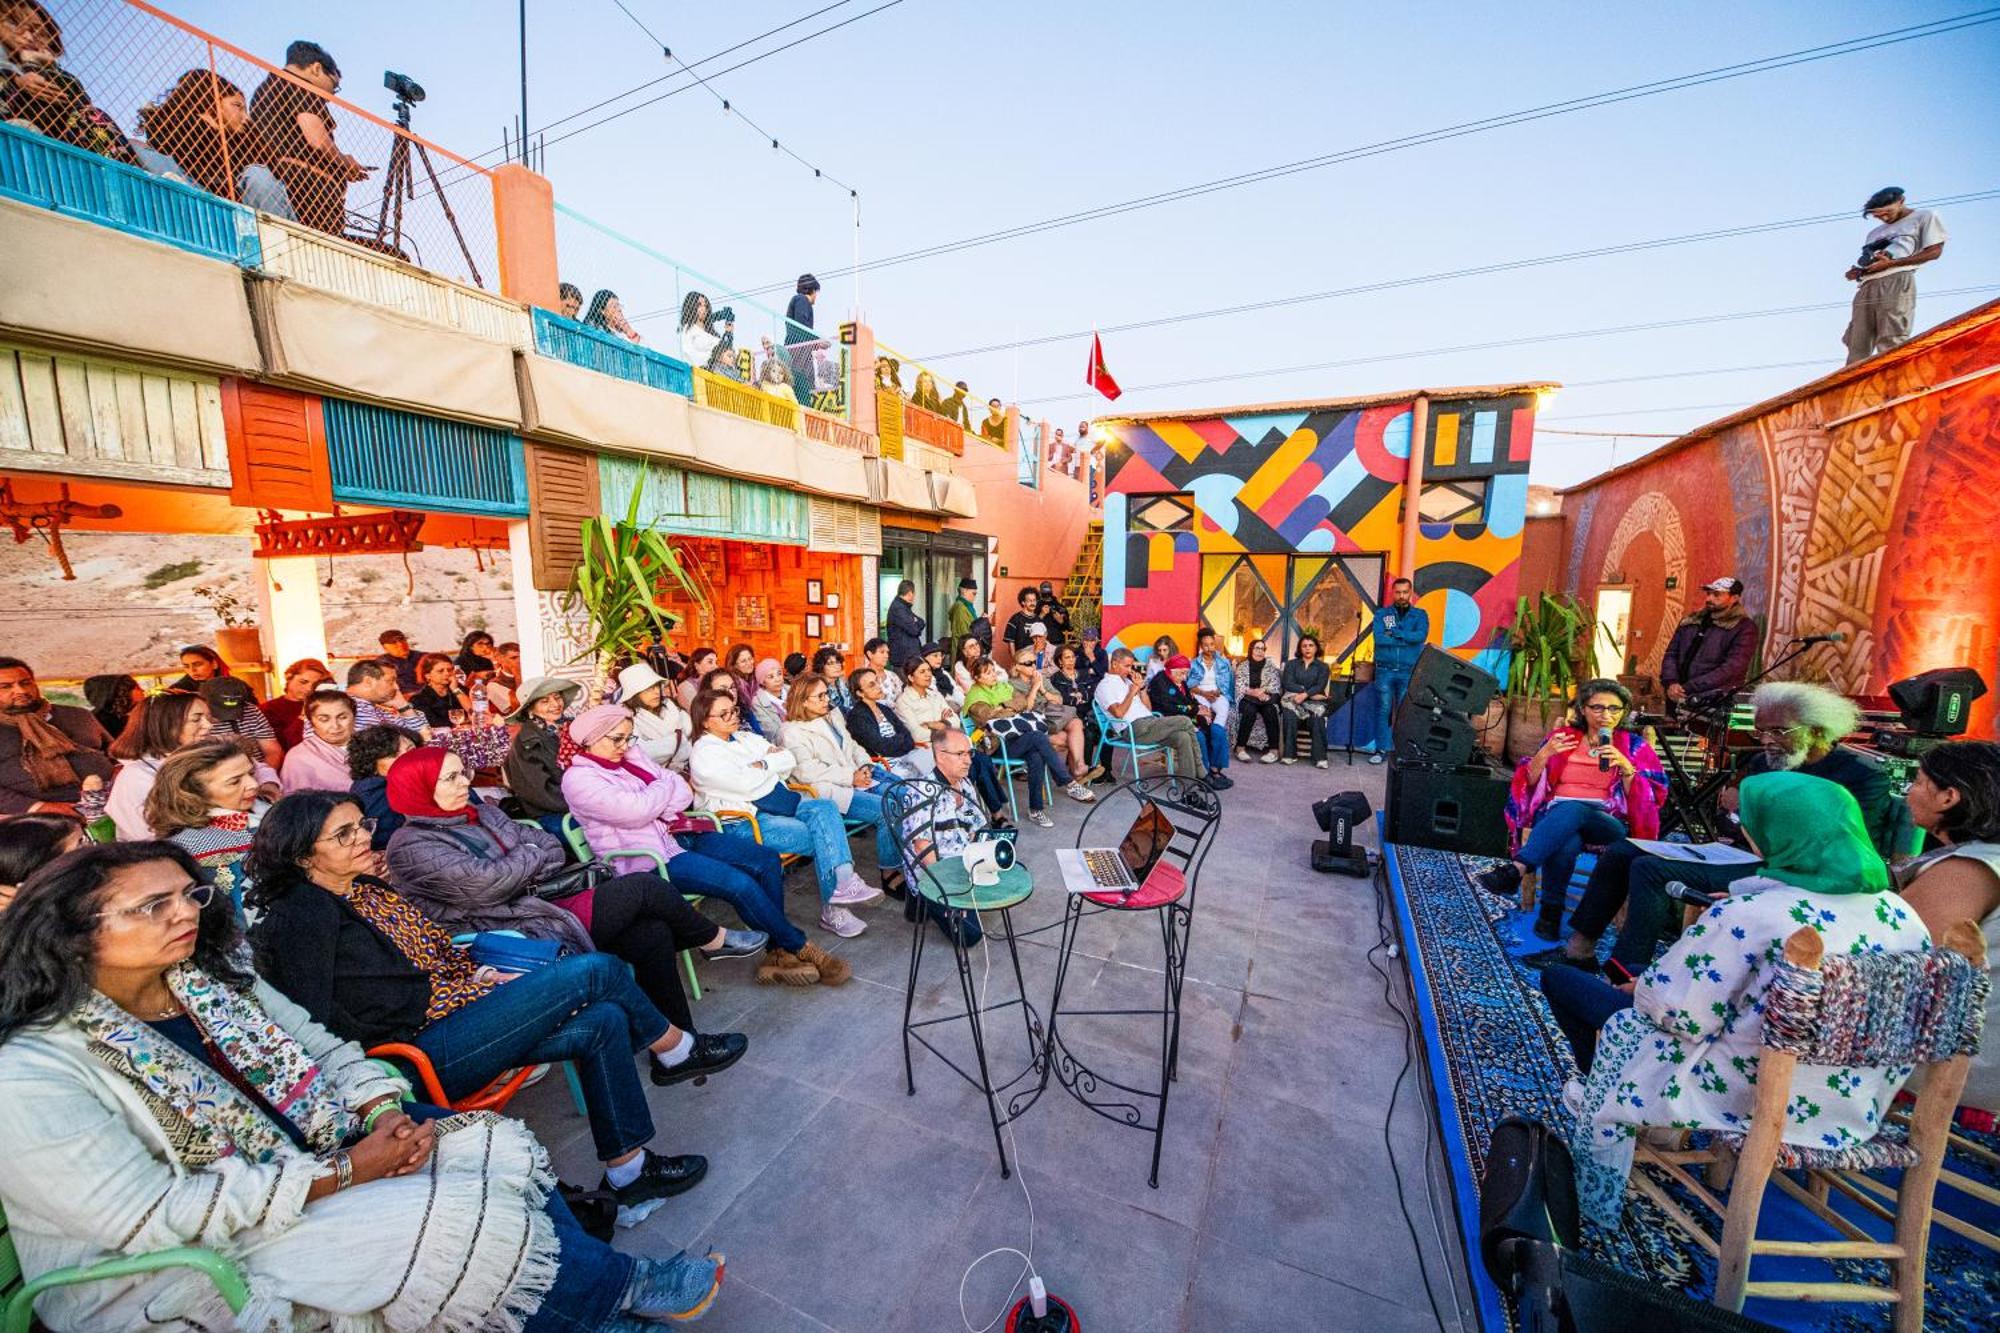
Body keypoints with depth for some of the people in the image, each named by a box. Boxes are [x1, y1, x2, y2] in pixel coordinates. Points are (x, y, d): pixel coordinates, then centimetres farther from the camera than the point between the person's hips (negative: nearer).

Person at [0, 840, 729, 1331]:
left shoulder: (218, 975, 1)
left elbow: (329, 1053, 6)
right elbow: (158, 1219, -24)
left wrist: (384, 1114, -12)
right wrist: (345, 1173, -23)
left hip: (303, 1163, 7)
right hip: (188, 1268, -7)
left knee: (501, 1148, -10)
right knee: (462, 1215, -24)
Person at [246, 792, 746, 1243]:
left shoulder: (366, 888, 15)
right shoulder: (300, 916, -10)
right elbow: (316, 1024, -15)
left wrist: (482, 975, 4)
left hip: (448, 1013, 8)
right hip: (422, 1053, -8)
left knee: (603, 1022, -10)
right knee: (593, 971, -19)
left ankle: (629, 1171, 2)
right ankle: (676, 1049, 6)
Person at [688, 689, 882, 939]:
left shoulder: (746, 738, 17)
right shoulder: (704, 754, -6)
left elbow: (789, 760, 10)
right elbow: (747, 785, -19)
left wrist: (763, 764, -7)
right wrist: (772, 763, -3)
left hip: (776, 803, 7)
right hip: (743, 822, -7)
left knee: (824, 808, -21)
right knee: (819, 838, -21)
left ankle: (843, 882, -31)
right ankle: (831, 911, -10)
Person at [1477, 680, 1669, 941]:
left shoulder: (1634, 745, 14)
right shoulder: (1563, 735, 14)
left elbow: (1651, 798, 5)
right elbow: (1529, 782, 9)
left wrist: (1625, 767, -11)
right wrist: (1544, 754, -9)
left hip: (1609, 824, -1)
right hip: (1555, 815, 1)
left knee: (1573, 809, -40)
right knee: (1567, 843, -39)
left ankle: (1516, 869, -52)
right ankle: (1551, 911, -30)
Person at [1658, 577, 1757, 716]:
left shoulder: (1744, 628, 1)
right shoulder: (1690, 621, 16)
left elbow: (1732, 669, -11)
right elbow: (1671, 653, 12)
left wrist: (1688, 688, -18)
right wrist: (1670, 683, -8)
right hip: (1677, 700, 5)